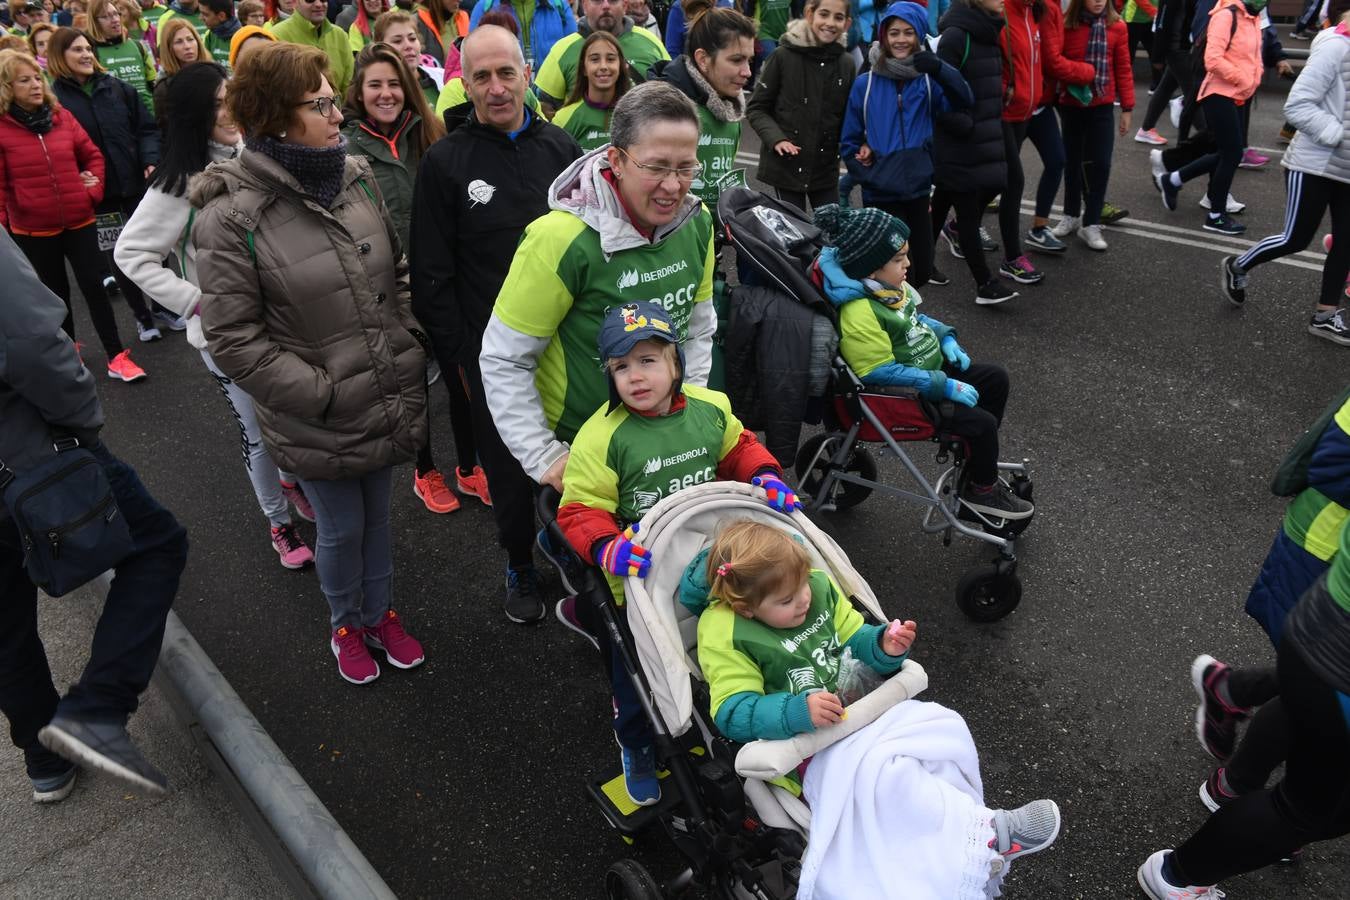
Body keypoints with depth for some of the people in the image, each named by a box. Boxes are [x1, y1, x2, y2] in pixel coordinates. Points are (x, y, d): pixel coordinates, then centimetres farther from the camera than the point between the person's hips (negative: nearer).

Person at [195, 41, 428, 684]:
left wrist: (410, 352, 2)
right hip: (318, 425, -5)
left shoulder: (356, 177, -1)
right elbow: (234, 342, -17)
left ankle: (380, 615, 45)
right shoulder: (230, 219, -18)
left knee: (378, 516, 22)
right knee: (341, 529, 15)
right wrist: (326, 393, -19)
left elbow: (398, 272, 10)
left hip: (388, 405, 5)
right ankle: (345, 625, 43)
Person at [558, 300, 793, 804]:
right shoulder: (603, 436, -20)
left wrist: (766, 477, -8)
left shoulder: (710, 408, -7)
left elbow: (739, 449, 11)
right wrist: (607, 548, -36)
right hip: (640, 578, -4)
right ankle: (636, 746, 44)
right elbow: (581, 510, -18)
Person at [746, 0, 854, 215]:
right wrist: (776, 138, -17)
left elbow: (847, 117, 14)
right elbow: (756, 108, -3)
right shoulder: (784, 56, -8)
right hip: (785, 165, -3)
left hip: (826, 167, 3)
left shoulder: (847, 64, 2)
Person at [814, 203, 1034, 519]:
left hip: (932, 370, 10)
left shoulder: (889, 286, -1)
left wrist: (945, 339, 3)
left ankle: (978, 460, 29)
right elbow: (882, 373, -31)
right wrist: (944, 386, -26)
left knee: (995, 377, 14)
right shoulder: (859, 314, -31)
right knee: (981, 422, -16)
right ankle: (981, 491, 13)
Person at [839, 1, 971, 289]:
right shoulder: (865, 84, -1)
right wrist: (868, 175, -8)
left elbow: (963, 100, -14)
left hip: (918, 191, 3)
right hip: (880, 194, -3)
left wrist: (939, 68, -28)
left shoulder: (928, 80, 4)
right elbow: (849, 143, 3)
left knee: (921, 272, 11)